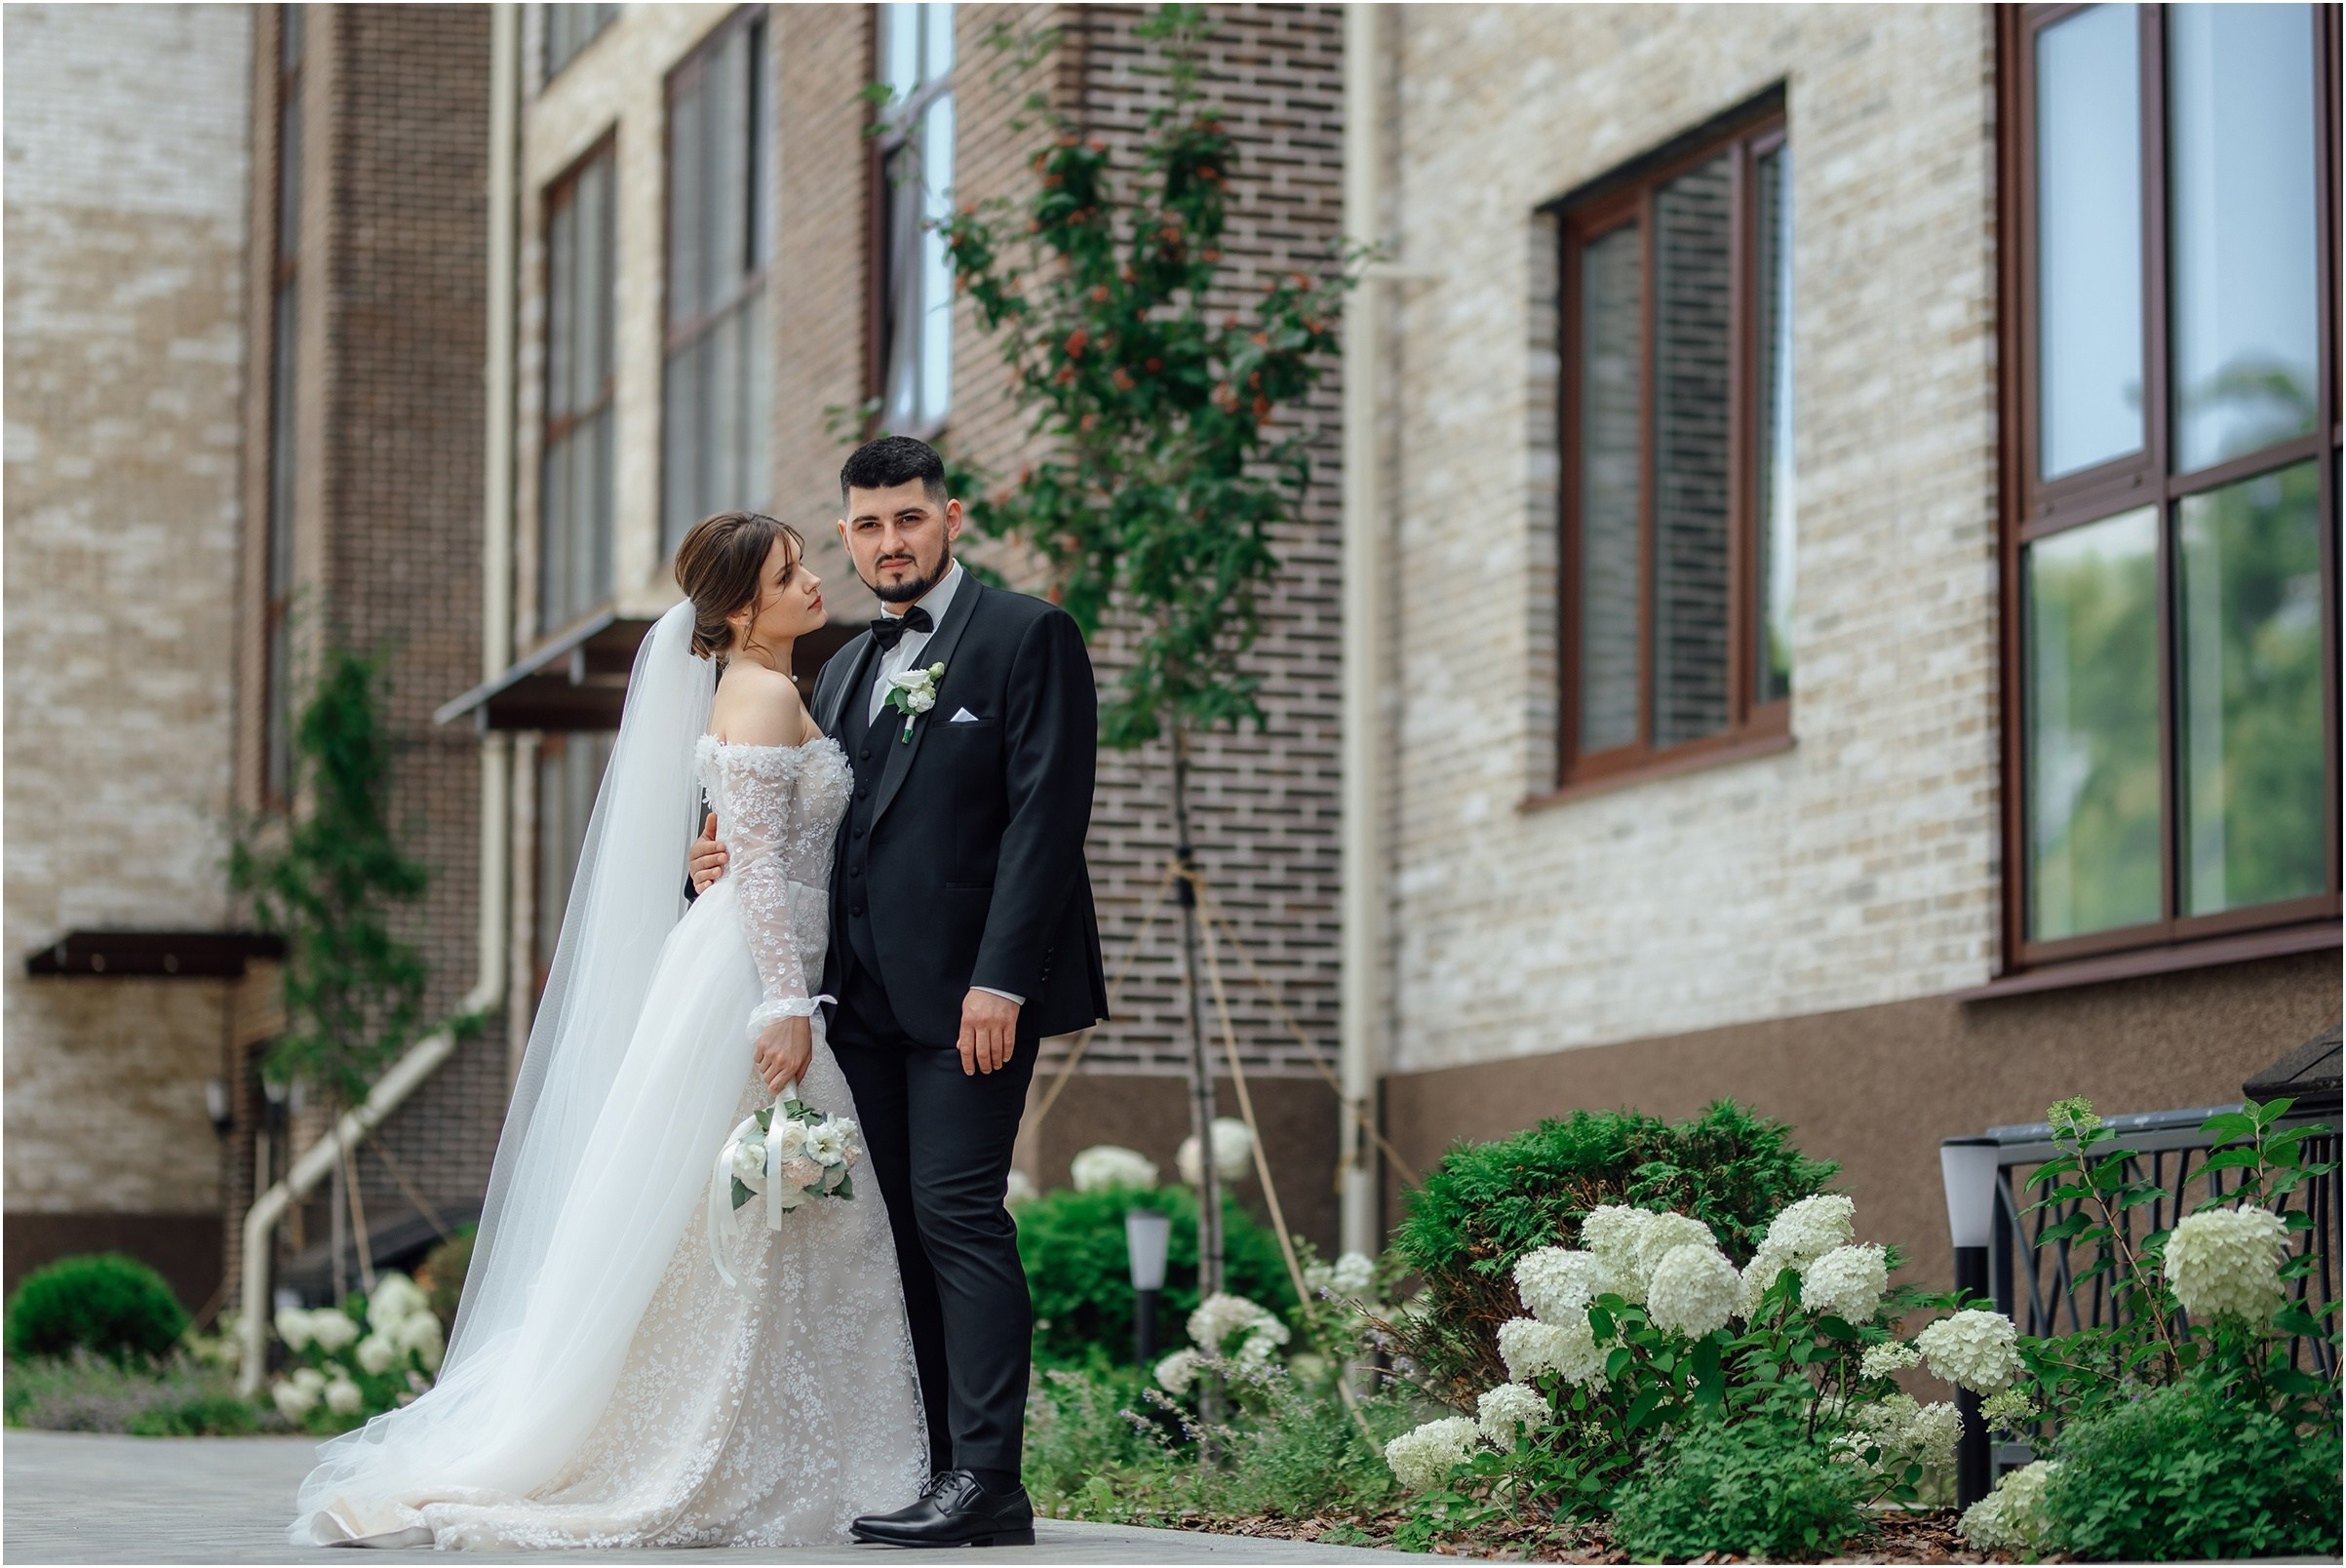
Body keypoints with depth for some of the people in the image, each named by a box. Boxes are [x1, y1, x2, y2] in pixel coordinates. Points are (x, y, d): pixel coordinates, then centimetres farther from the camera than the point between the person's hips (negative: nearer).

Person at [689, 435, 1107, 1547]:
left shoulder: (1028, 638, -1)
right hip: (863, 994, 7)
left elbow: (1046, 816, -10)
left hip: (970, 989, -7)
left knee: (956, 1210, -13)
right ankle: (928, 1467, 9)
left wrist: (999, 980, -18)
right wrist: (731, 859, 1)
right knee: (893, 1228, 5)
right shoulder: (844, 670, 21)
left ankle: (986, 1479, -13)